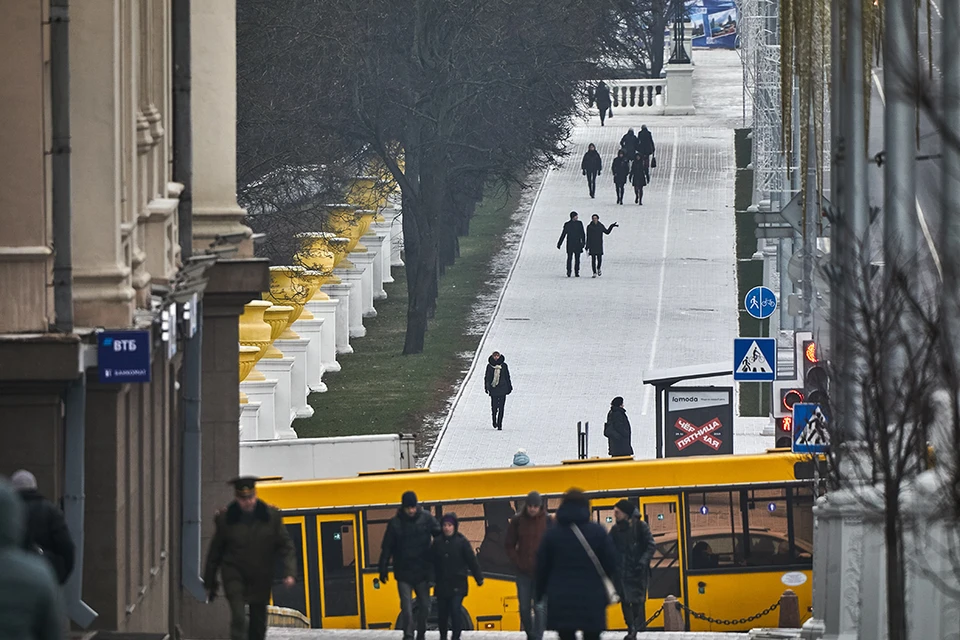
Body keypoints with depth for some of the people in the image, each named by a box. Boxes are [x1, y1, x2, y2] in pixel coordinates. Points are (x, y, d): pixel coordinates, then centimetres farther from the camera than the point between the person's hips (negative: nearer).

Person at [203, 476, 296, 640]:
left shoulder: (271, 516, -3)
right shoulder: (225, 518, -5)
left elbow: (285, 546, 2)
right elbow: (215, 552, 4)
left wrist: (288, 572, -12)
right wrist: (210, 584, 7)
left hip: (261, 578, 2)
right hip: (234, 575, -2)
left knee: (258, 623, 10)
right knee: (238, 618, -19)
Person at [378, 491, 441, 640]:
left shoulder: (426, 518, -4)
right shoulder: (395, 523, -6)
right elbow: (386, 548, -1)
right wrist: (383, 569, -3)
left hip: (423, 571, 2)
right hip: (403, 573, -2)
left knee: (425, 605, 6)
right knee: (406, 606, -7)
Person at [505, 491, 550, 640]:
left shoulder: (548, 521, -4)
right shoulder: (517, 521, 1)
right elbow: (509, 545, 9)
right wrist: (517, 562, -2)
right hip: (523, 572, 2)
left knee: (540, 607, -10)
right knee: (524, 608, 8)